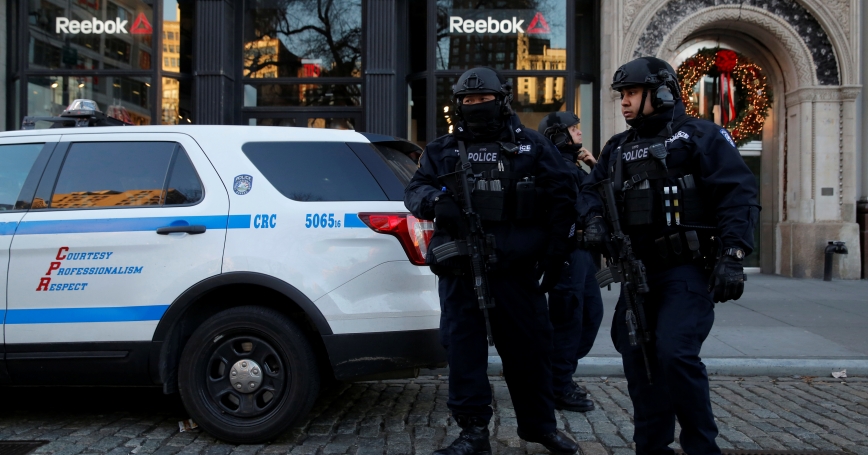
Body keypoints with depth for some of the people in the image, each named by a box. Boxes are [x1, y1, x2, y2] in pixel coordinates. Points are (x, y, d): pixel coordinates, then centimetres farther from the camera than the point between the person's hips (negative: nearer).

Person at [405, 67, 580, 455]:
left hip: (517, 267, -1)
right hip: (460, 268, 1)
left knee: (529, 346, 9)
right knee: (463, 346, 3)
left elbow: (561, 197, 9)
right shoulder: (442, 151, 13)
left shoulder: (532, 146, 10)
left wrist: (557, 249, 1)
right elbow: (414, 190, 9)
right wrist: (435, 200, -15)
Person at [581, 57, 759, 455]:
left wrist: (732, 256, -20)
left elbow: (738, 194, -10)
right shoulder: (618, 148, 16)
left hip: (687, 268, -7)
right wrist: (594, 220, -3)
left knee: (675, 353, -18)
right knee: (637, 358, 7)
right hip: (638, 269, 7)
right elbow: (591, 190, 20)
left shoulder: (700, 136, -2)